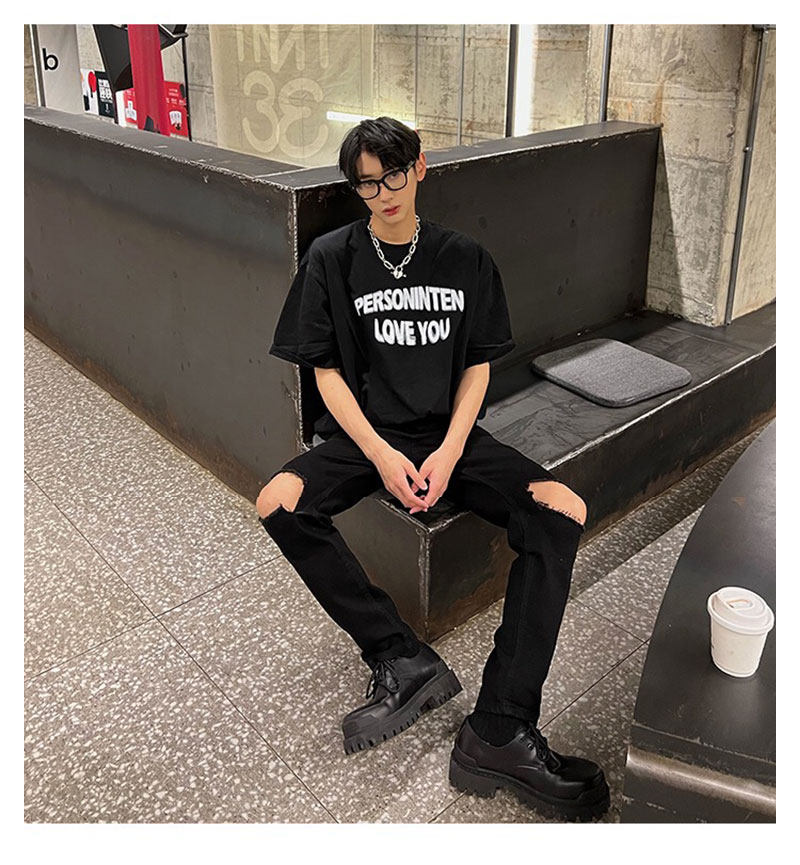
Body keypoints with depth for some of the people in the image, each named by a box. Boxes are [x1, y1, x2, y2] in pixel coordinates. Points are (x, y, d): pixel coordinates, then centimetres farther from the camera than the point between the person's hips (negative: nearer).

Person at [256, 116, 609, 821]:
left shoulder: (465, 259, 4)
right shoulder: (332, 258, 0)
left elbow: (477, 367, 4)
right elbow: (326, 370, -2)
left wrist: (448, 454, -12)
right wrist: (381, 455, -16)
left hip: (448, 432, 1)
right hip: (362, 433, 0)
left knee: (563, 512, -23)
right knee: (278, 504, -30)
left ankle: (500, 731, -22)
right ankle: (405, 660, -19)